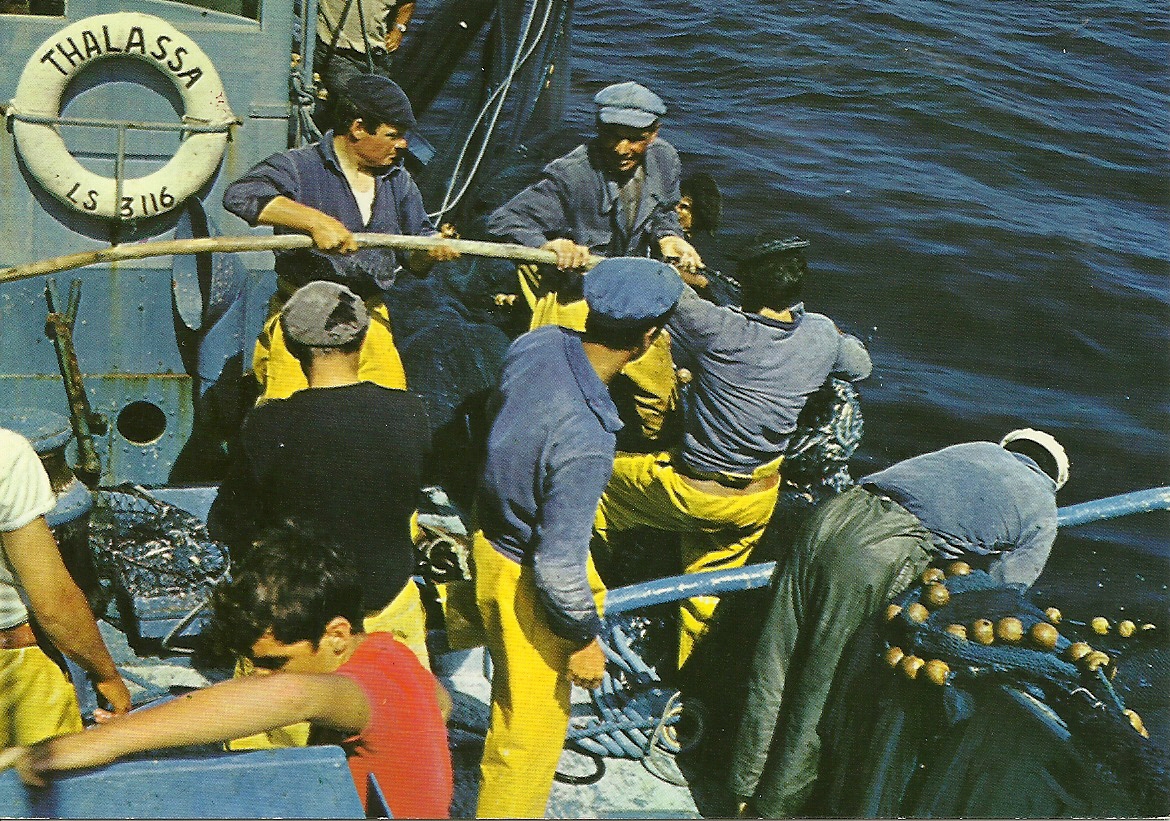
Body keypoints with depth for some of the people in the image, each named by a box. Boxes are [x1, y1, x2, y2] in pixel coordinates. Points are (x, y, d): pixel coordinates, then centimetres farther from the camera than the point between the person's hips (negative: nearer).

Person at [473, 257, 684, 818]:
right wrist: (584, 639, -14)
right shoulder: (586, 441, -39)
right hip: (524, 578, -9)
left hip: (496, 527, 9)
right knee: (531, 729, 13)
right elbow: (557, 566, -30)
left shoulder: (536, 342, -18)